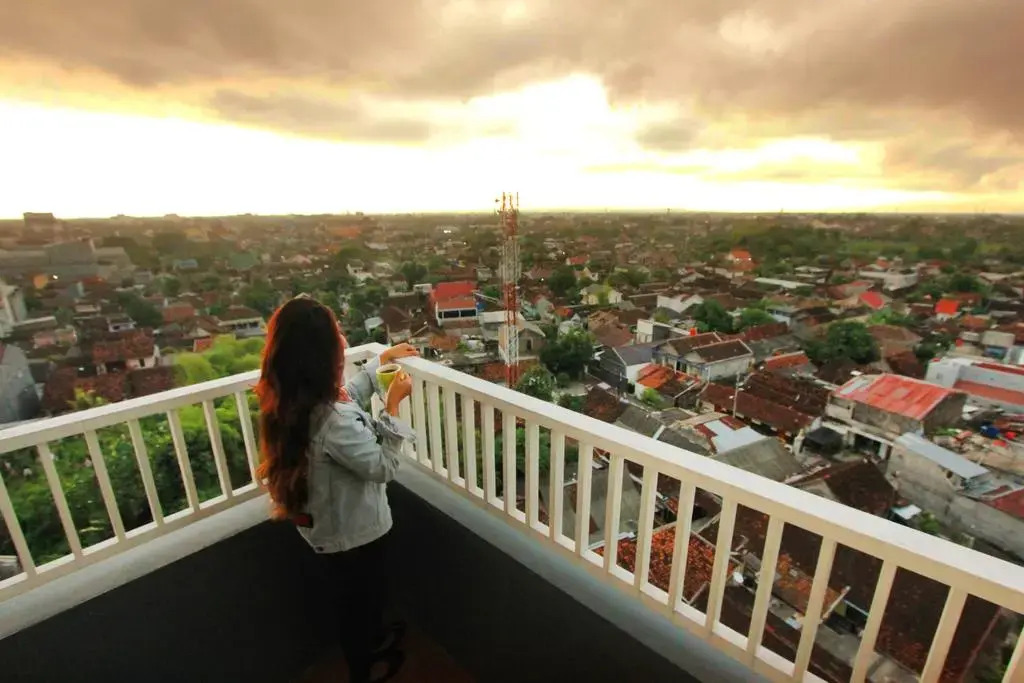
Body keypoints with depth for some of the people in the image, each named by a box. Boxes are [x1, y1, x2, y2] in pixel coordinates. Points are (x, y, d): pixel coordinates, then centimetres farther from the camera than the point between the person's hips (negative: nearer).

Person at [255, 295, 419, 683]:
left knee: (357, 597, 33)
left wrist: (382, 359, 9)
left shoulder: (288, 400, -11)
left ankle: (373, 642, 60)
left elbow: (347, 397, 7)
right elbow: (383, 467, -27)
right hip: (351, 533, -8)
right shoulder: (333, 422, -39)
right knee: (360, 600, 22)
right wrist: (393, 404, -24)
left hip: (322, 526, 8)